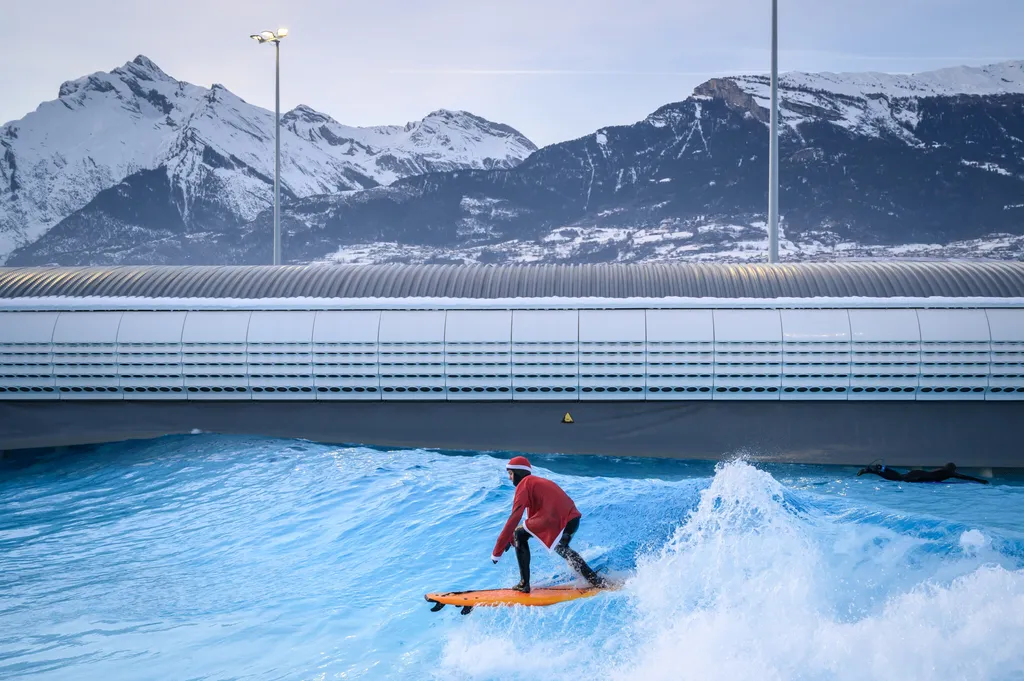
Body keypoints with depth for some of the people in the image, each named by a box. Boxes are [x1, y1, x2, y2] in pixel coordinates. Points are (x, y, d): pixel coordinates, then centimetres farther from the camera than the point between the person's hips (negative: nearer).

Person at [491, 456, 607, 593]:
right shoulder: (538, 481, 28)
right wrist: (511, 539, 34)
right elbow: (532, 516, 36)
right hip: (574, 519, 9)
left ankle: (524, 584, 0)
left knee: (519, 534, 6)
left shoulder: (524, 484, 1)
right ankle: (597, 581, 32)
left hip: (558, 522, -9)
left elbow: (515, 517, -8)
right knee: (561, 548, 35)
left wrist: (497, 551, -8)